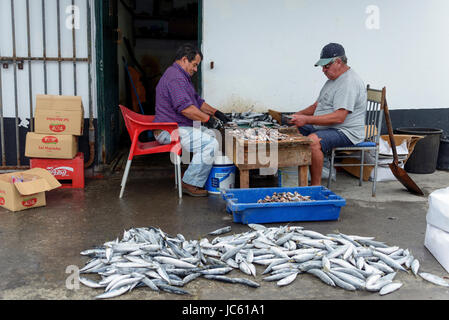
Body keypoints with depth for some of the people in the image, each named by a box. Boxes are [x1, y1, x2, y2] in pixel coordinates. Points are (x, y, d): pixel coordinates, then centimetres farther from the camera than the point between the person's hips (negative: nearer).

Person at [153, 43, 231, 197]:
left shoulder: (182, 76, 21)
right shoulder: (175, 77, -16)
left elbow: (198, 101, 27)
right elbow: (185, 107, -26)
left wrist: (216, 113, 17)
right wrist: (208, 119, -18)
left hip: (180, 127, 11)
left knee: (211, 135, 13)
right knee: (210, 144, -22)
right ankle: (190, 183, -13)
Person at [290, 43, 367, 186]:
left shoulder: (349, 82, -18)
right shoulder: (333, 79, 17)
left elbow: (339, 117, -27)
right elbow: (317, 105, 23)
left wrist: (307, 120, -27)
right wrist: (299, 114, 4)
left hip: (346, 132, -11)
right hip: (324, 128, 11)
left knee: (313, 141, -35)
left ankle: (316, 186, -24)